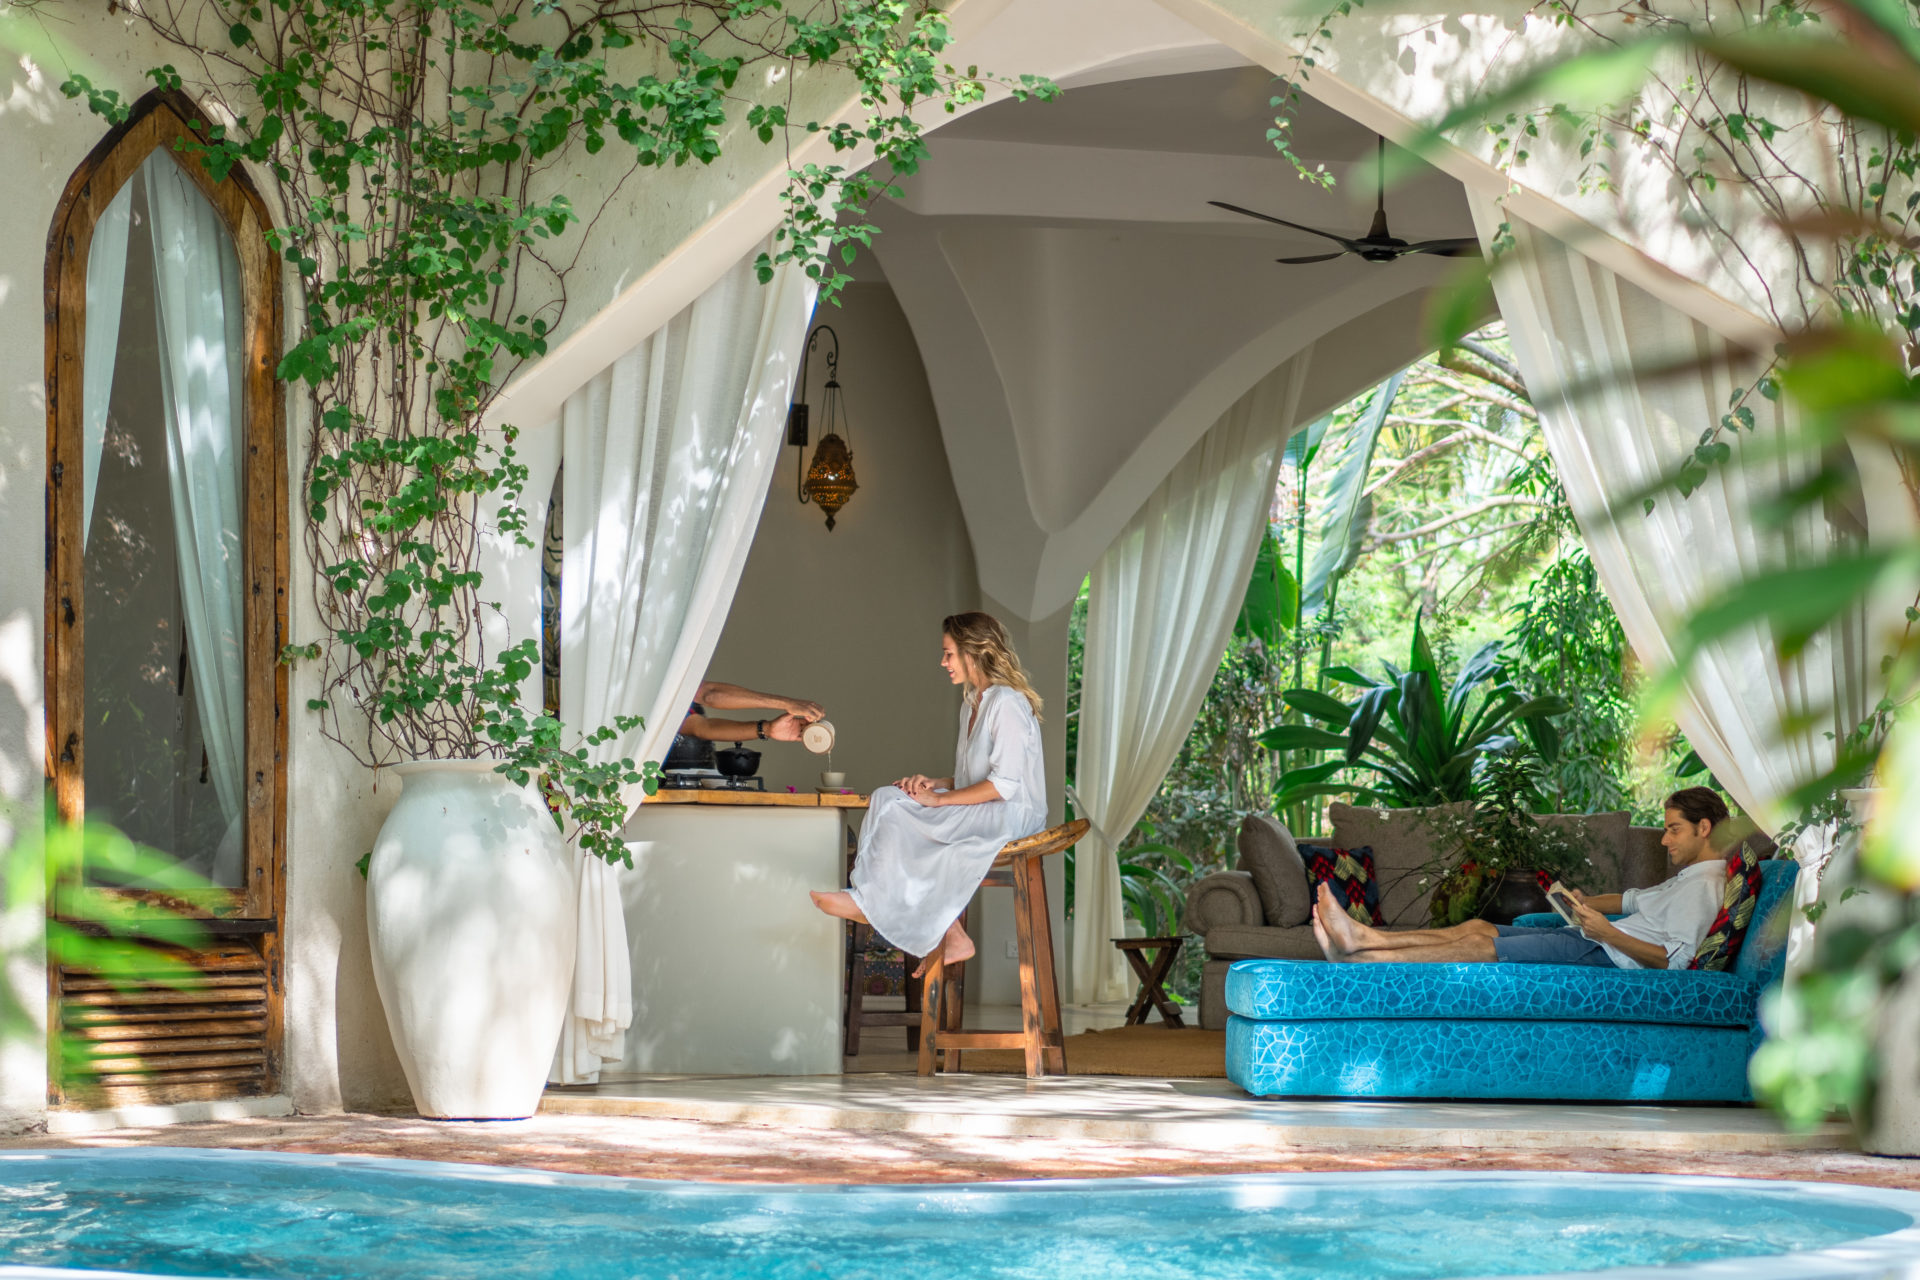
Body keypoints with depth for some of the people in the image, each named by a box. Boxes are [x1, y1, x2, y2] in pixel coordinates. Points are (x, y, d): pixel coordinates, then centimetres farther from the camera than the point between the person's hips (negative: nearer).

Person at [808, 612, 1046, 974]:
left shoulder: (1007, 703, -12)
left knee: (896, 811, -23)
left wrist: (939, 799, -16)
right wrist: (934, 784, 2)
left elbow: (1004, 785, -20)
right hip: (981, 816, 10)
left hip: (1011, 816, -10)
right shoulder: (972, 703, 19)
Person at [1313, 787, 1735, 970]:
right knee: (1479, 927, 2)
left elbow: (1674, 960, -23)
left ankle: (1355, 961, -17)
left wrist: (1608, 933, -27)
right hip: (1593, 941, 10)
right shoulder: (1689, 876, 20)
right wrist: (1585, 903, 15)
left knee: (1480, 946, -15)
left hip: (1610, 956, -10)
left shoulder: (1704, 885, -13)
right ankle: (1365, 938, -3)